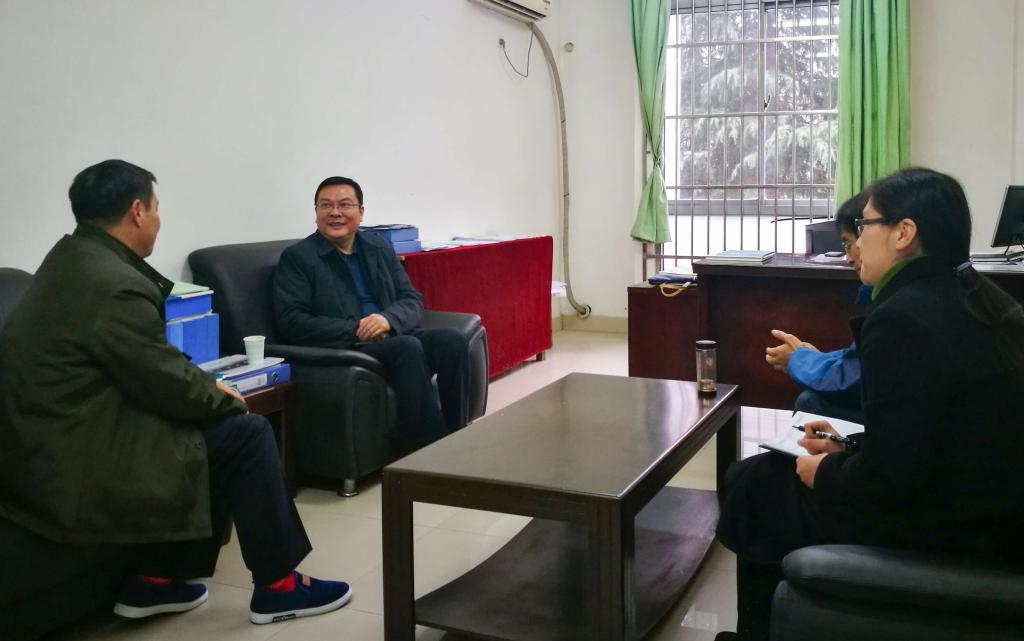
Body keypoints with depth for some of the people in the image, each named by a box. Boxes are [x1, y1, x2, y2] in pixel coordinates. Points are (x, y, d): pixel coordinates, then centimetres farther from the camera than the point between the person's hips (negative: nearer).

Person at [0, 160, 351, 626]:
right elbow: (166, 382, -16)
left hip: (46, 442, 10)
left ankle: (155, 580, 21)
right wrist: (224, 399, 3)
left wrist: (207, 387, 6)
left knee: (214, 421, 18)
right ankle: (277, 586, 8)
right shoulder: (115, 286, -23)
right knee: (246, 434, -6)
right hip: (76, 462, -10)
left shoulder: (73, 256, 8)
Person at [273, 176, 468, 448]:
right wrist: (355, 330, -16)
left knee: (451, 339, -23)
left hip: (392, 336, 5)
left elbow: (413, 300, 11)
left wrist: (388, 318, -14)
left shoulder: (381, 249, 17)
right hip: (342, 352, -5)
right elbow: (292, 322, -7)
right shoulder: (296, 258, 3)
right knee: (408, 347, -33)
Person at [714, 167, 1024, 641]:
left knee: (752, 483, 8)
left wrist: (823, 472, -6)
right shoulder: (981, 300, 5)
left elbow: (887, 479, -25)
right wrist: (850, 447, 10)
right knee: (767, 469, 21)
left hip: (945, 535, -9)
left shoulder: (902, 318, -24)